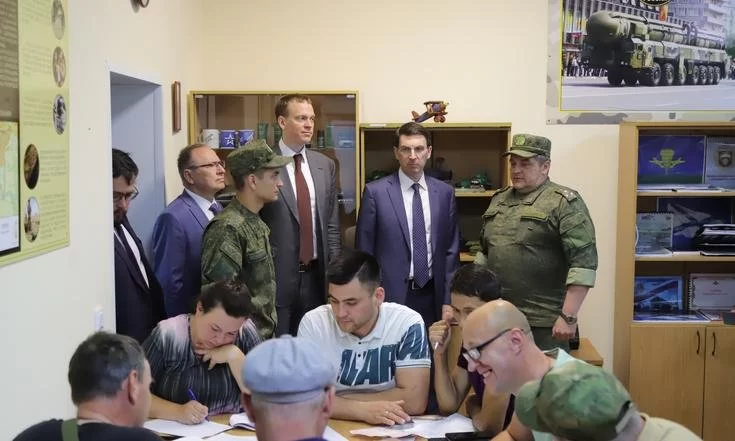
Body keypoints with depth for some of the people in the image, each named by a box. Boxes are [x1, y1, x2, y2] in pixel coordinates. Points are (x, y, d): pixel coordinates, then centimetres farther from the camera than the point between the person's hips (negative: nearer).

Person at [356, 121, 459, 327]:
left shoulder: (445, 192, 5)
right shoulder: (375, 192, -4)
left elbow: (451, 250, 7)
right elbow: (364, 252, -2)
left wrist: (449, 301, 2)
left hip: (432, 295, 3)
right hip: (391, 295, -2)